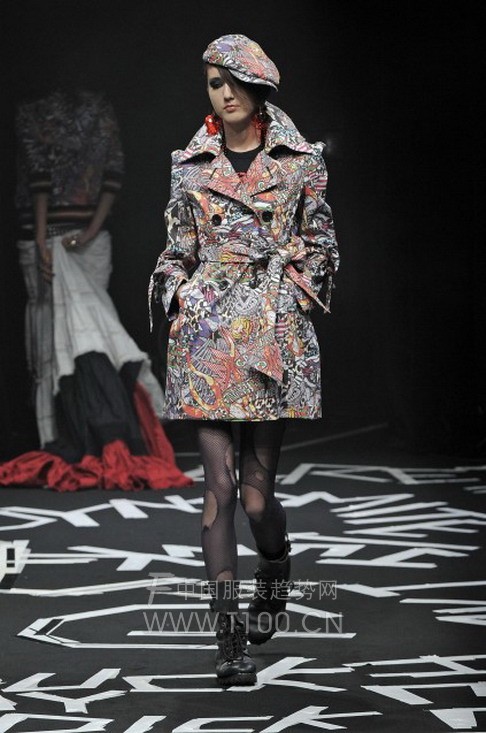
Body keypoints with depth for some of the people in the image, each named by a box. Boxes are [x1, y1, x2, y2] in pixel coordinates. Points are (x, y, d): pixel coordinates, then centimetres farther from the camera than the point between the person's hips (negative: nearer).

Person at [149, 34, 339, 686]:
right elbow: (179, 248, 14)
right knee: (220, 482, -5)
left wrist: (298, 285, -2)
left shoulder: (301, 160, 7)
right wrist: (177, 294, -2)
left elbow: (320, 243, 11)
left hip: (275, 327, -1)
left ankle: (275, 567, 33)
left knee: (257, 490, -2)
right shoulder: (191, 165, 10)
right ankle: (229, 636, -1)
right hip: (207, 328, 1)